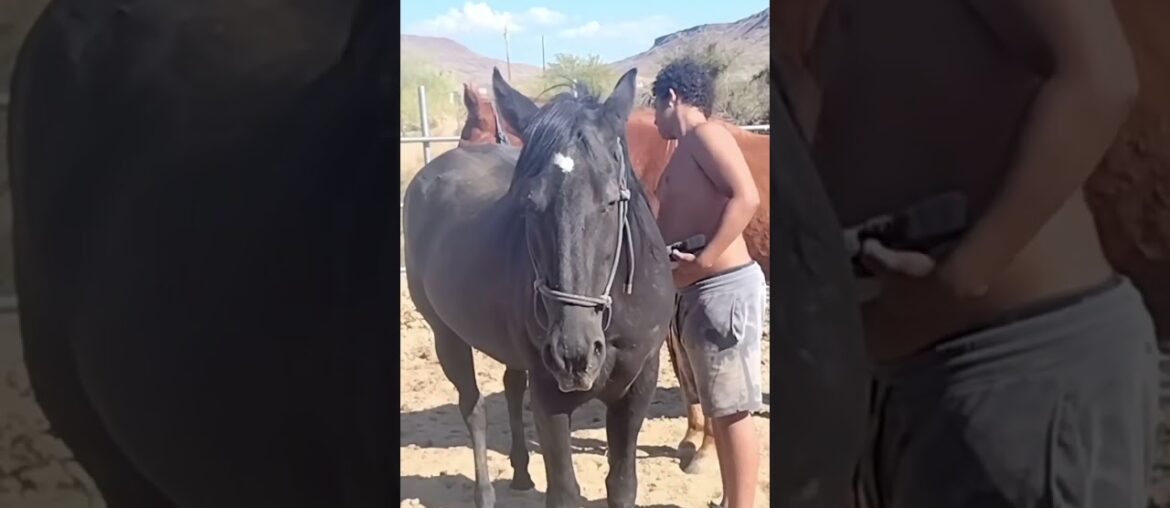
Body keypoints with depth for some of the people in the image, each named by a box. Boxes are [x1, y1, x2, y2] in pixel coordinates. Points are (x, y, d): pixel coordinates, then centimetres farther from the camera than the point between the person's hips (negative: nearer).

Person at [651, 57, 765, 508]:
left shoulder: (706, 134, -9)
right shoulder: (683, 155, 19)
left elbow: (746, 197, -23)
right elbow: (665, 227, 23)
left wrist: (702, 262, -25)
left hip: (723, 288, -10)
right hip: (695, 294, 10)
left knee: (732, 409, -3)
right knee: (717, 407, 17)